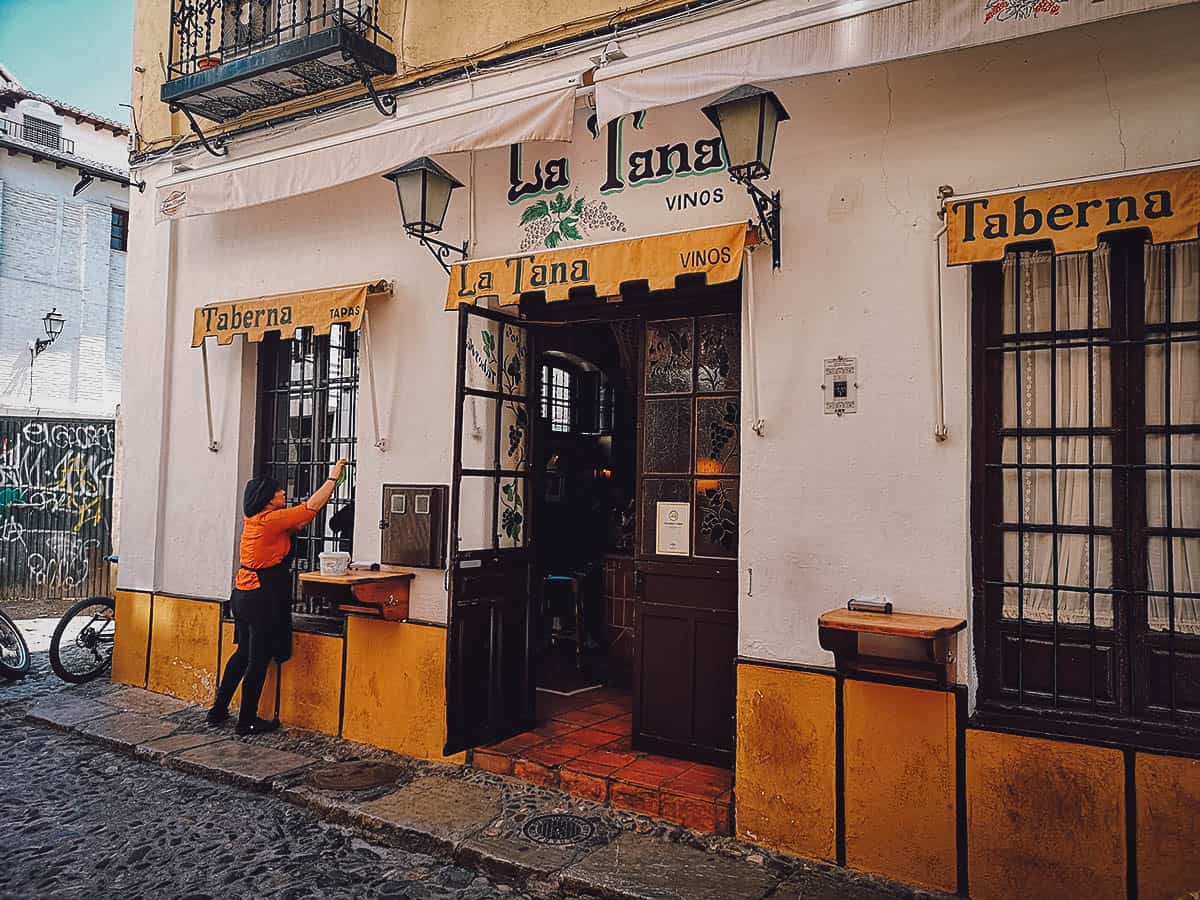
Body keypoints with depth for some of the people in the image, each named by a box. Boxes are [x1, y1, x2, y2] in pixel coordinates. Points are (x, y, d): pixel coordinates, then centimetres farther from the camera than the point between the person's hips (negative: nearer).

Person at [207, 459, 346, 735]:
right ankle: (247, 721, 12)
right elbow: (312, 507, -13)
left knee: (243, 654, 21)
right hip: (263, 600, -9)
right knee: (258, 660, 2)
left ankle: (219, 710, 30)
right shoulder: (271, 520, -17)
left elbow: (297, 523, 15)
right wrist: (333, 477, -3)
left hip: (242, 596, 9)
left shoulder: (254, 519, 9)